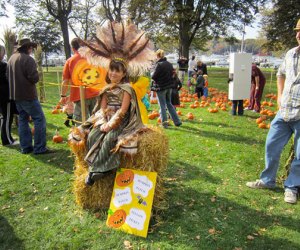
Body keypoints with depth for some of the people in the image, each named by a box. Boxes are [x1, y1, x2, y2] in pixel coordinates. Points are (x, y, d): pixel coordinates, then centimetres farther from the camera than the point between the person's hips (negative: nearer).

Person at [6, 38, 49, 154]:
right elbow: (34, 78, -20)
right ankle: (39, 148, -5)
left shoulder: (11, 58, 13)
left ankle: (25, 147, 17)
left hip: (16, 94, 9)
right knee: (39, 119, -4)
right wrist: (36, 75, 0)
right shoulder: (28, 59, -15)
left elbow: (8, 76, 19)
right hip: (28, 95, -9)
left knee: (23, 120, 13)